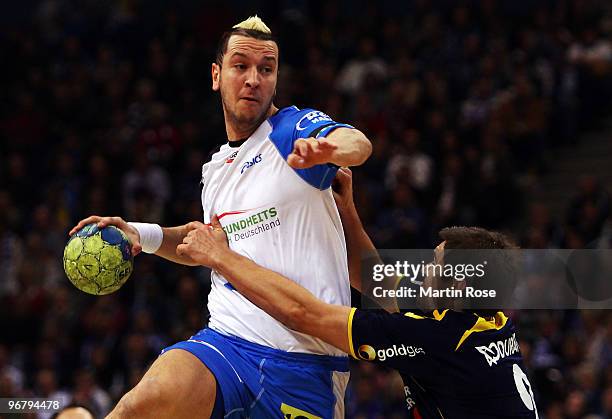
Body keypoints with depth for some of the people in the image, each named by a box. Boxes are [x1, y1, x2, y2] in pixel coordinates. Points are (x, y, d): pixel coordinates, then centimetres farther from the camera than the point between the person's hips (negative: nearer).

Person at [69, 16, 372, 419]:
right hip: (227, 338, 4)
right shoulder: (216, 168, 19)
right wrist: (142, 234, 19)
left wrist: (329, 148, -46)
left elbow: (357, 143, -22)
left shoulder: (296, 129, 0)